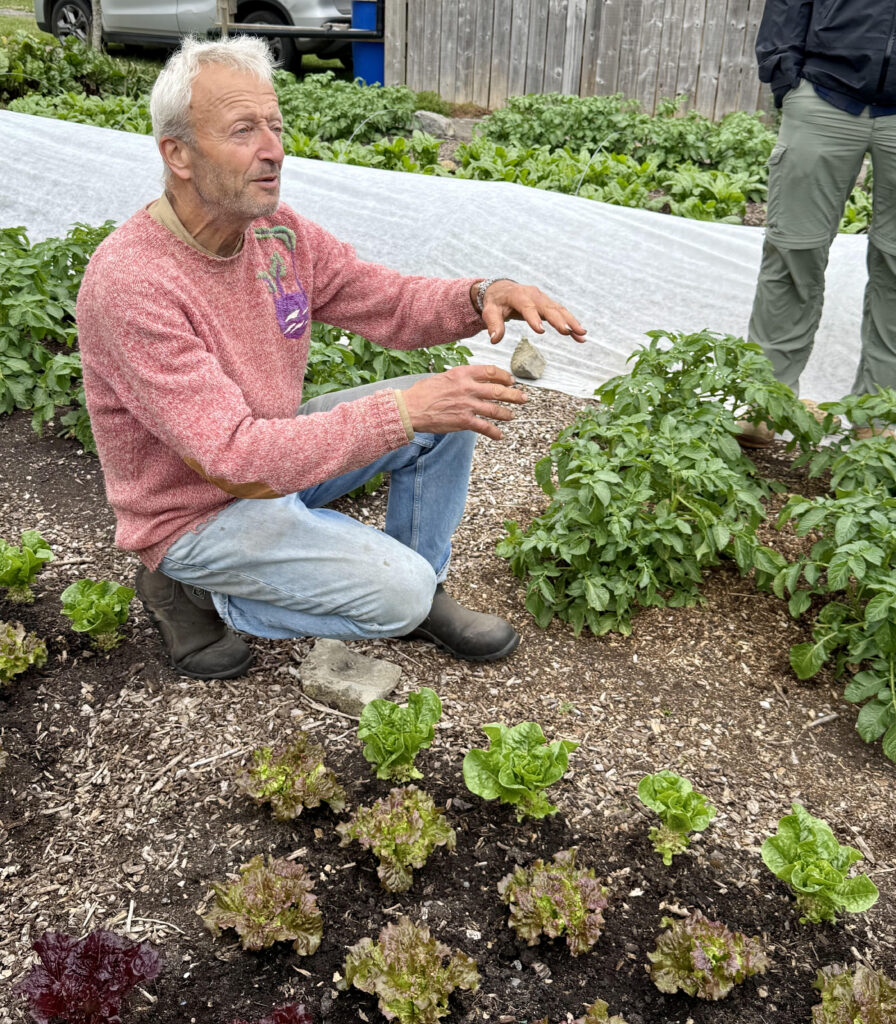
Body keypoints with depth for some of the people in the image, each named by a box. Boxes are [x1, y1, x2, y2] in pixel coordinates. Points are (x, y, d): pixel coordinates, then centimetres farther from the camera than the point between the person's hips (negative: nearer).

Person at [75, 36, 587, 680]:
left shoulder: (276, 228, -6)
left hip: (275, 448, 8)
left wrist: (480, 297, -21)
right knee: (398, 591, -19)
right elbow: (232, 455, -35)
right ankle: (197, 595, -1)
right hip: (199, 509, -7)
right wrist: (404, 410, -38)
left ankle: (423, 595, 13)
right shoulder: (130, 282, -30)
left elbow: (385, 299, 1)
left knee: (446, 410, -3)